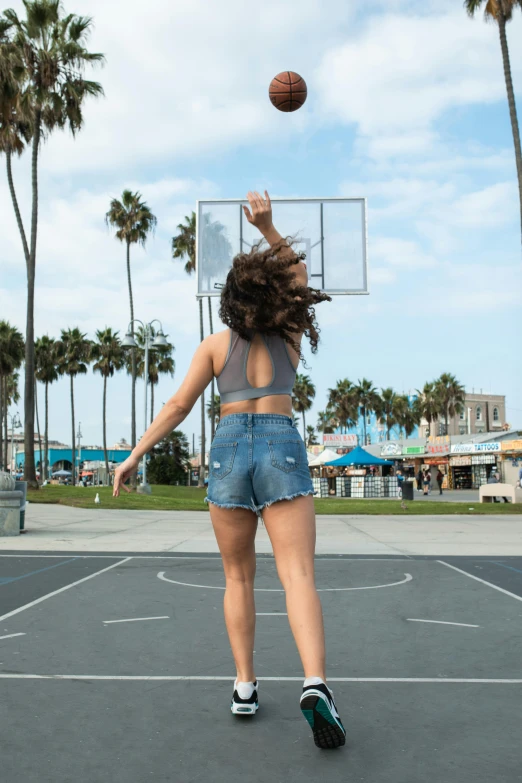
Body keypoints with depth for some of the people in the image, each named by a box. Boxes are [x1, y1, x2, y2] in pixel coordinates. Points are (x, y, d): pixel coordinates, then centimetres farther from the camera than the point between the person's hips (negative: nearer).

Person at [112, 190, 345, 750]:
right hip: (283, 448, -1)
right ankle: (315, 684, -27)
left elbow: (178, 406, 2)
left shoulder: (216, 344, 8)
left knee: (238, 577, 14)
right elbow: (298, 276, 30)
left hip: (229, 450, 1)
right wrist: (268, 228, 25)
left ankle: (245, 687, 12)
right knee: (298, 574, -9)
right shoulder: (290, 336, 12)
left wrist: (134, 456, 7)